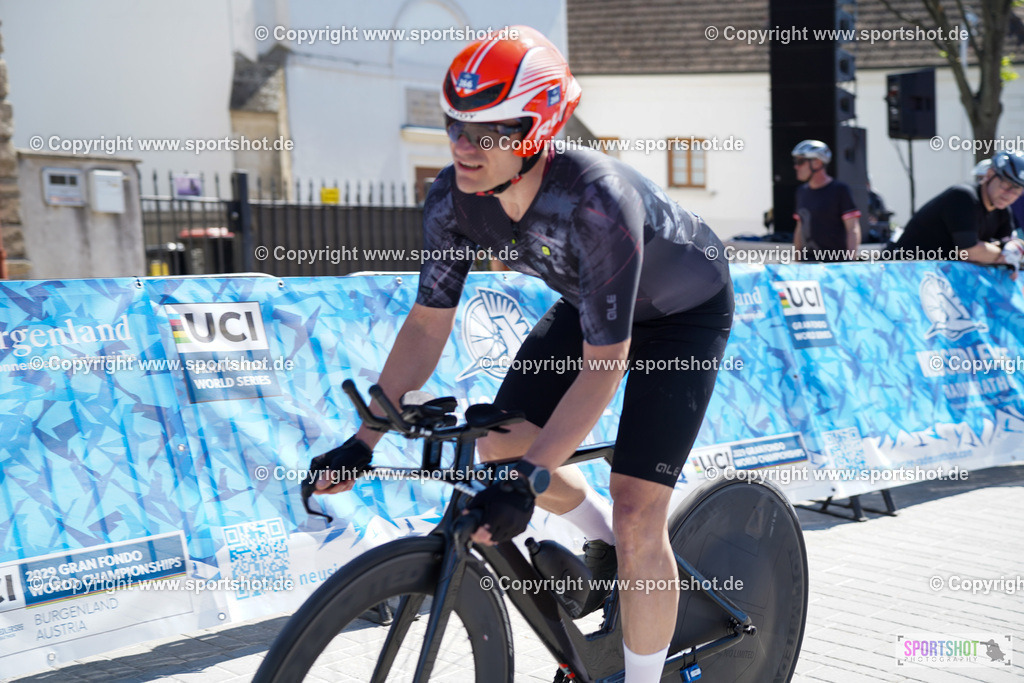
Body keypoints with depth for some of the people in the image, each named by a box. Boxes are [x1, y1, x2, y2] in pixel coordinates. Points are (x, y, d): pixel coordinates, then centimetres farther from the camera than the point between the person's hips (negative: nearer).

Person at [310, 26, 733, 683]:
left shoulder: (597, 202, -41)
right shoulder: (455, 197, -22)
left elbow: (604, 364, -38)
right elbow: (429, 322, -14)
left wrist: (529, 479, -44)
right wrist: (363, 443, -18)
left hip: (684, 310, -6)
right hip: (590, 301, 7)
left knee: (639, 515, -13)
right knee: (501, 443, 0)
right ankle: (607, 542, 28)